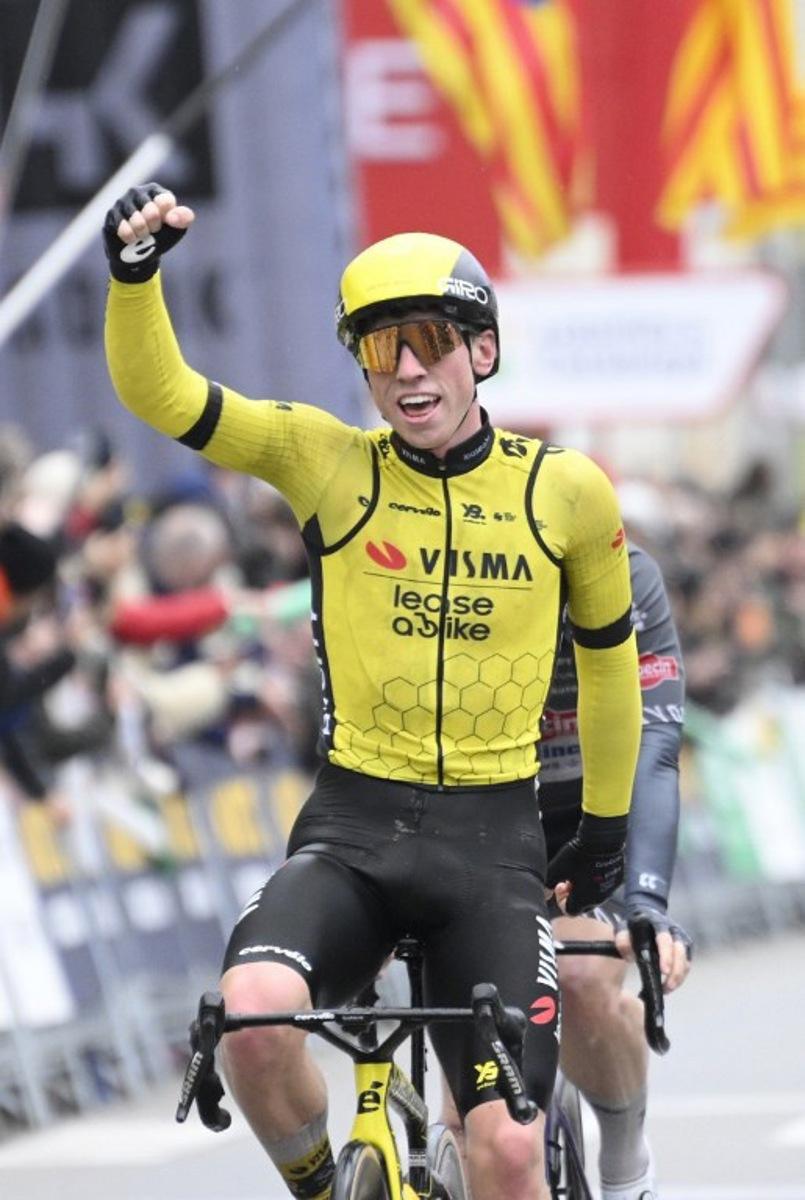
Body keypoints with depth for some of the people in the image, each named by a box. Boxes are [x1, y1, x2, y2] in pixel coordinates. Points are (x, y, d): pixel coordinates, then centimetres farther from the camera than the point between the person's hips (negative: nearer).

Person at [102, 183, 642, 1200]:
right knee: (255, 1013, -30)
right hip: (352, 827, 0)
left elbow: (608, 656, 17)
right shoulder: (326, 462, -1)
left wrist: (606, 825, 26)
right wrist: (135, 273, -30)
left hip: (493, 844, 0)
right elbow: (158, 393, -11)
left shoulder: (567, 492, 2)